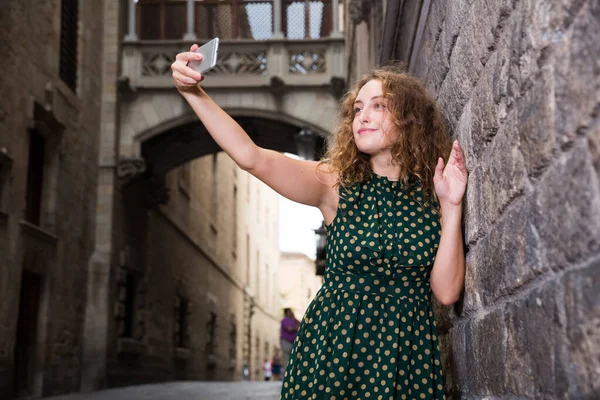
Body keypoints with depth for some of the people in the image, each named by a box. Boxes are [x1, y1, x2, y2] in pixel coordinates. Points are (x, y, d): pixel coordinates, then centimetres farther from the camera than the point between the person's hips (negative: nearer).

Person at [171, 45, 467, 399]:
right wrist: (194, 93, -24)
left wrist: (452, 207, -12)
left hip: (407, 354, 1)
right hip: (333, 345, 0)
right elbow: (251, 157, -15)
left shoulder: (431, 197, 0)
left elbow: (447, 292, -8)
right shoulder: (338, 186, -2)